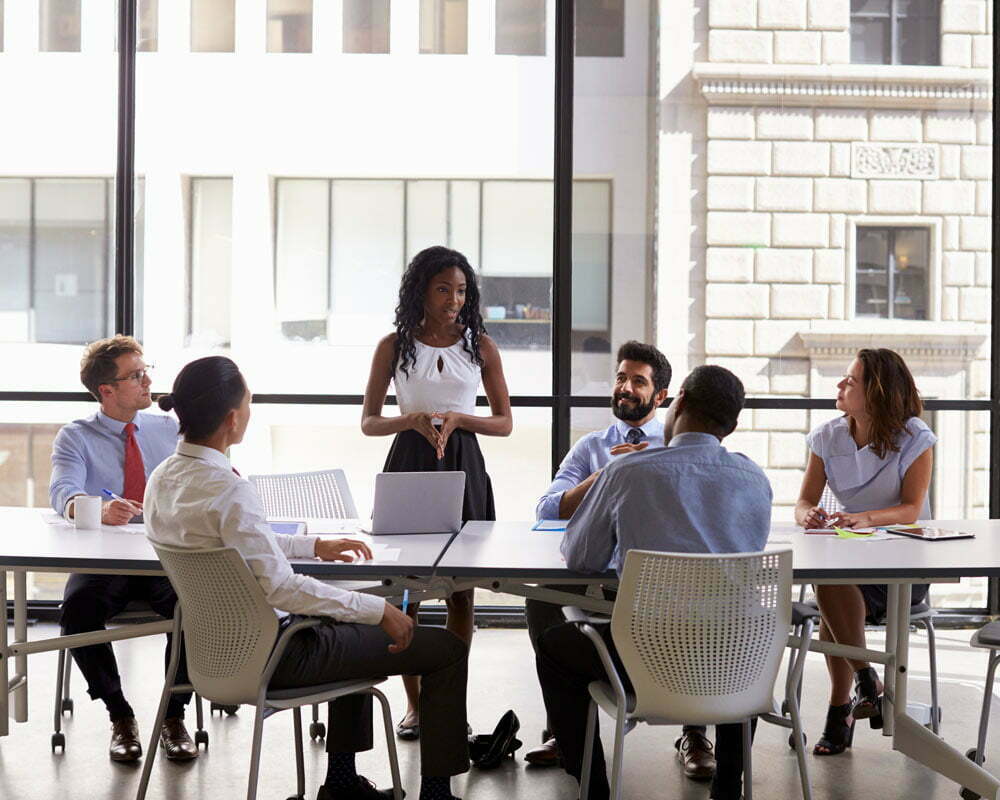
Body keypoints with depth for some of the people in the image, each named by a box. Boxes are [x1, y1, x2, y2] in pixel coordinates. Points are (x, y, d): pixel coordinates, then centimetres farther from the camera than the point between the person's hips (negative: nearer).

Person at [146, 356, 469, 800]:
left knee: (353, 626, 36)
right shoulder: (228, 489, -28)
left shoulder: (162, 479, 1)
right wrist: (378, 609, -21)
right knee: (447, 648, -1)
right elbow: (279, 585, -29)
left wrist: (314, 545, 18)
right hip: (268, 655, -9)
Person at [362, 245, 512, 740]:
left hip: (462, 467, 1)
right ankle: (414, 701, 9)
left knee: (461, 588, 2)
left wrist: (456, 418, -12)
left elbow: (504, 422, 6)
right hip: (408, 464, 0)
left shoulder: (479, 345, 4)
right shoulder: (394, 346, 3)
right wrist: (412, 420, -14)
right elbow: (369, 422, 5)